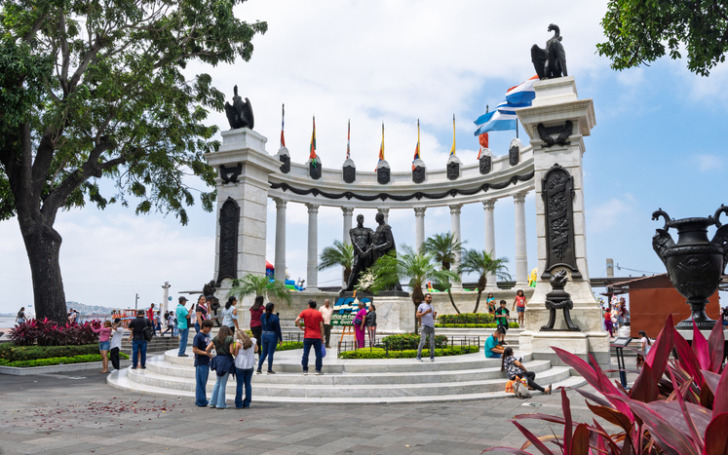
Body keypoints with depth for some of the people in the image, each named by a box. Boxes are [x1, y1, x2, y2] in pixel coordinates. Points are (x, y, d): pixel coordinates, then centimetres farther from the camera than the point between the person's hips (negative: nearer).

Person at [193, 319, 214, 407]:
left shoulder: (207, 335, 14)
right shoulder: (198, 336, -12)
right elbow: (194, 350, -17)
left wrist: (212, 346, 3)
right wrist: (207, 353, -19)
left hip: (206, 362, 9)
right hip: (200, 363, -9)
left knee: (204, 382, 14)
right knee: (200, 382, -2)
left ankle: (203, 400, 21)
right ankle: (200, 401, 3)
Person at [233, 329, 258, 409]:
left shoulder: (238, 342, -13)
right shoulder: (252, 341, -1)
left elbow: (235, 354, -8)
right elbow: (256, 349, 16)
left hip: (240, 366, -4)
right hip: (250, 365, 4)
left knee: (239, 385, 5)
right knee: (248, 384, 13)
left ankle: (239, 404, 7)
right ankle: (247, 403, 16)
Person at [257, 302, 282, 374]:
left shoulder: (262, 316, 1)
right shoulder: (275, 317, -16)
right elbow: (278, 329, -11)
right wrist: (280, 339, -4)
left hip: (264, 335, 5)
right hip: (272, 336, -5)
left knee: (264, 353, 16)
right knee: (271, 353, 3)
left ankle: (259, 369, 13)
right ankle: (269, 370, 10)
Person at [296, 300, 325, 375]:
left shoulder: (304, 312, 3)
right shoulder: (319, 313, 2)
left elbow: (297, 320, -7)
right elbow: (321, 326, 0)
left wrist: (301, 328, 5)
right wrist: (322, 336, 6)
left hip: (307, 336, 0)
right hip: (317, 337, 0)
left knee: (306, 353, 5)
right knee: (318, 354, 5)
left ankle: (305, 370, 5)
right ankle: (318, 370, 6)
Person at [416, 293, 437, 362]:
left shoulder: (431, 306, 17)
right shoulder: (421, 306, 0)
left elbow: (433, 318, 17)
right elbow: (417, 316, -9)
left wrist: (435, 314, -6)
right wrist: (426, 312, -19)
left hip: (431, 326, 5)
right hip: (424, 326, -5)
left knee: (432, 342, 1)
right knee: (422, 342, -10)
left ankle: (432, 357, 10)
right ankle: (419, 356, 1)